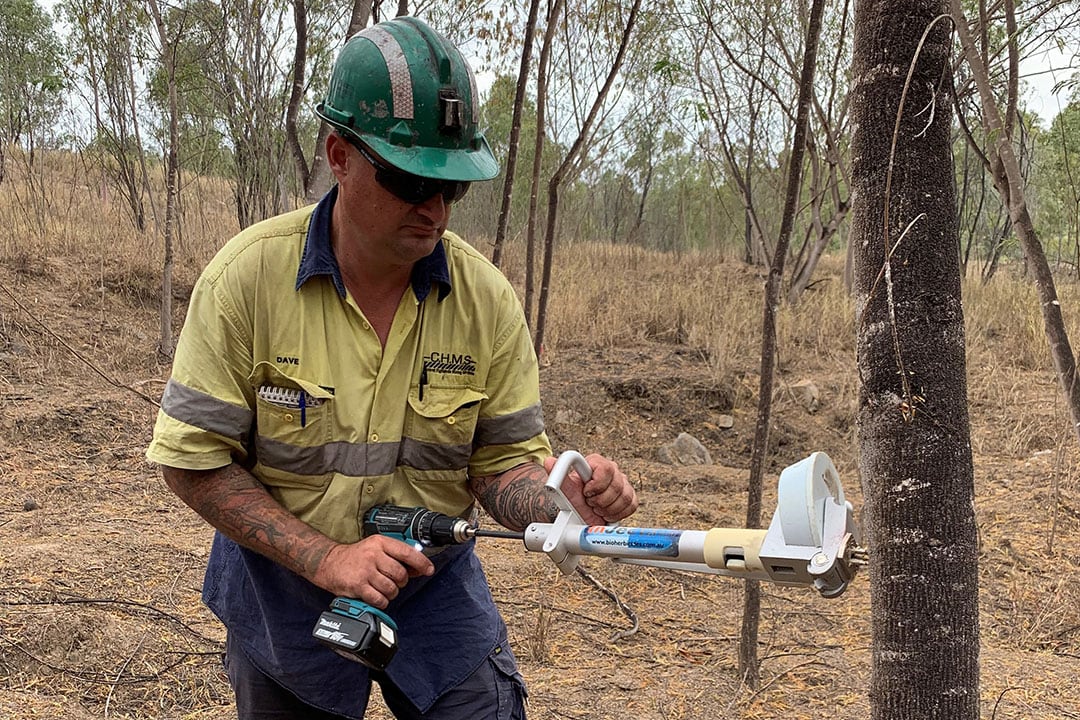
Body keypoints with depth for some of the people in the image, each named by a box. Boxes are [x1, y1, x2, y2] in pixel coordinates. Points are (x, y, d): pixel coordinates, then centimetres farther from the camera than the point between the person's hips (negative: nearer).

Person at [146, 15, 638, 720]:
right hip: (285, 593, 0)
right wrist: (326, 557, -24)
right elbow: (196, 458, -16)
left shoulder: (486, 297, -13)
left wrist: (565, 498, -29)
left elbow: (504, 462, -7)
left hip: (438, 590, 1)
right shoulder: (248, 274, -19)